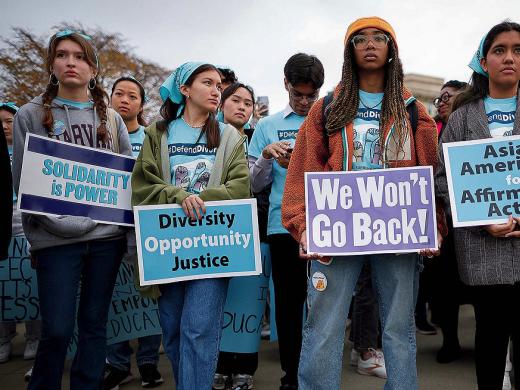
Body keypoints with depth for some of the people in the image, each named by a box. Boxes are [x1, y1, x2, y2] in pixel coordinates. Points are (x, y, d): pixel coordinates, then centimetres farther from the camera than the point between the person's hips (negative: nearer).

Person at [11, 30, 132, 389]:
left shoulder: (111, 119, 12)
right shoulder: (31, 115, 5)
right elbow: (22, 180, 1)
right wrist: (57, 224, -10)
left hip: (107, 235, 3)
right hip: (57, 238, -2)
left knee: (94, 324, 10)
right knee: (57, 330, -2)